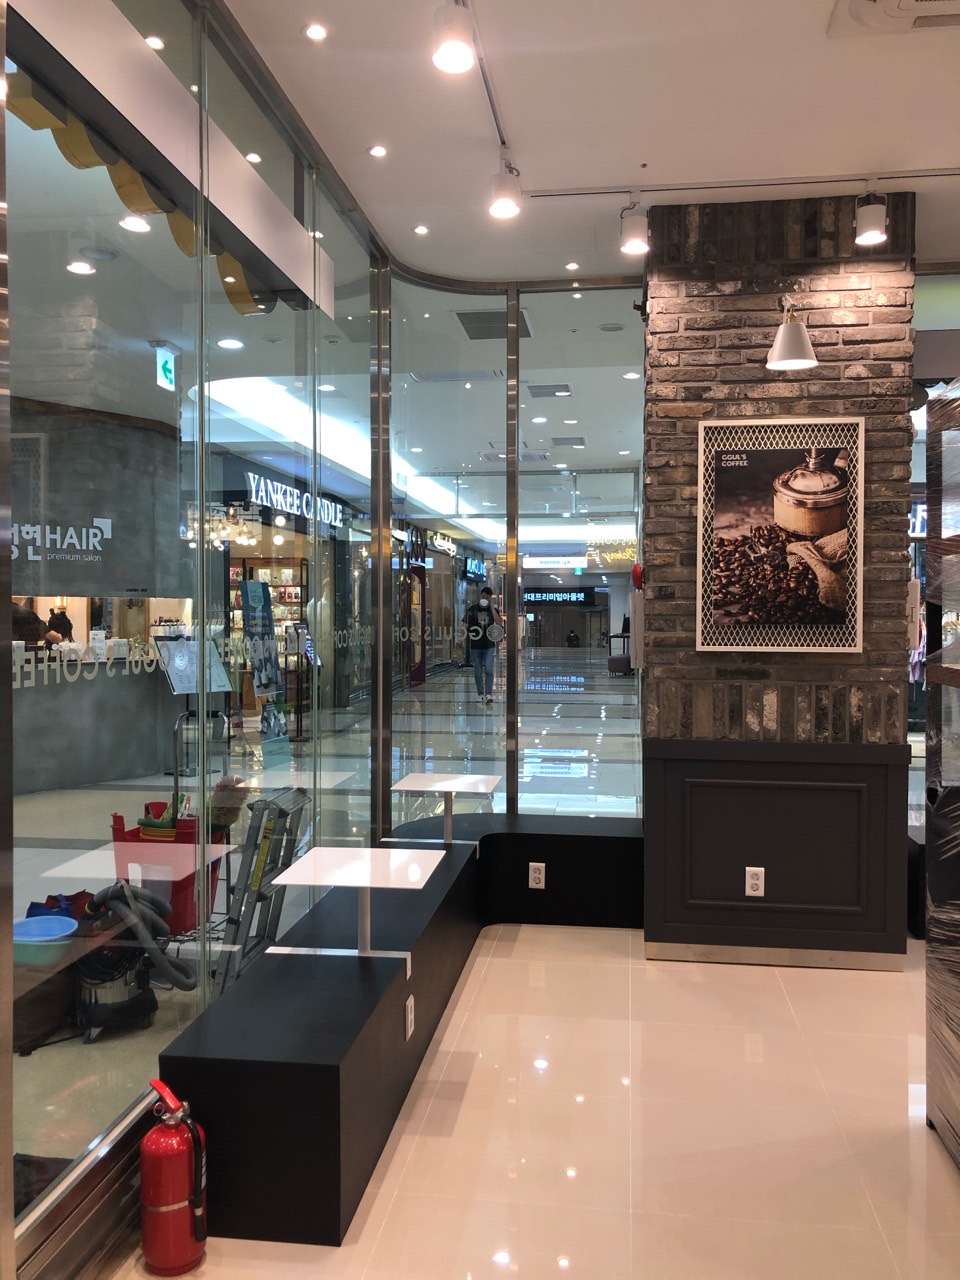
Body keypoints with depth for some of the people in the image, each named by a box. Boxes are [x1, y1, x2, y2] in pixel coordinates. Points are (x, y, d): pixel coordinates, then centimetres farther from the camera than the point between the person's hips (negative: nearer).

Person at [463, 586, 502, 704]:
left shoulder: (493, 610, 3)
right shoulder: (472, 609, 2)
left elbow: (499, 623, -12)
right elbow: (465, 625, 7)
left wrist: (492, 607, -14)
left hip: (489, 646, 0)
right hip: (475, 646, 1)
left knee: (489, 670, -9)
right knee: (478, 672, 6)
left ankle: (489, 694, -10)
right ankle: (480, 694, 16)